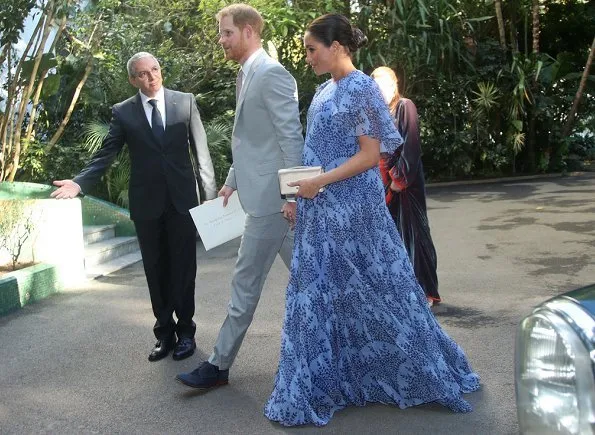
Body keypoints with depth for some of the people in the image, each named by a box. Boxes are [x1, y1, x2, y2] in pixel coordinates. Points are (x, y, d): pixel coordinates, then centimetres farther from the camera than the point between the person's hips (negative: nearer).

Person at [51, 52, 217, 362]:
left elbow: (201, 150, 2)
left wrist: (211, 193, -1)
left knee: (183, 266, 5)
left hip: (182, 197, 0)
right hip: (146, 202, 1)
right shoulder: (122, 112, 2)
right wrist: (80, 183, -19)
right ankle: (164, 332, 19)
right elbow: (106, 153, -3)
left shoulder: (185, 102, 2)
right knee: (156, 270, 8)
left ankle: (185, 330, 18)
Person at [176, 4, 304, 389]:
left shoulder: (271, 74, -14)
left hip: (270, 198, -10)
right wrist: (233, 181, 20)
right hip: (263, 194, 10)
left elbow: (292, 138, -19)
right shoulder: (248, 76, 15)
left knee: (246, 283, 0)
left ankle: (220, 366, 13)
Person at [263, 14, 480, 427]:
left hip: (353, 209, -9)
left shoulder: (360, 88, -13)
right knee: (321, 294, 11)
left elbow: (370, 154, -17)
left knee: (373, 290, 2)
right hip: (322, 210, 9)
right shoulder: (325, 91, 12)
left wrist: (320, 182, -18)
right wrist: (303, 191, 10)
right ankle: (324, 383, 23)